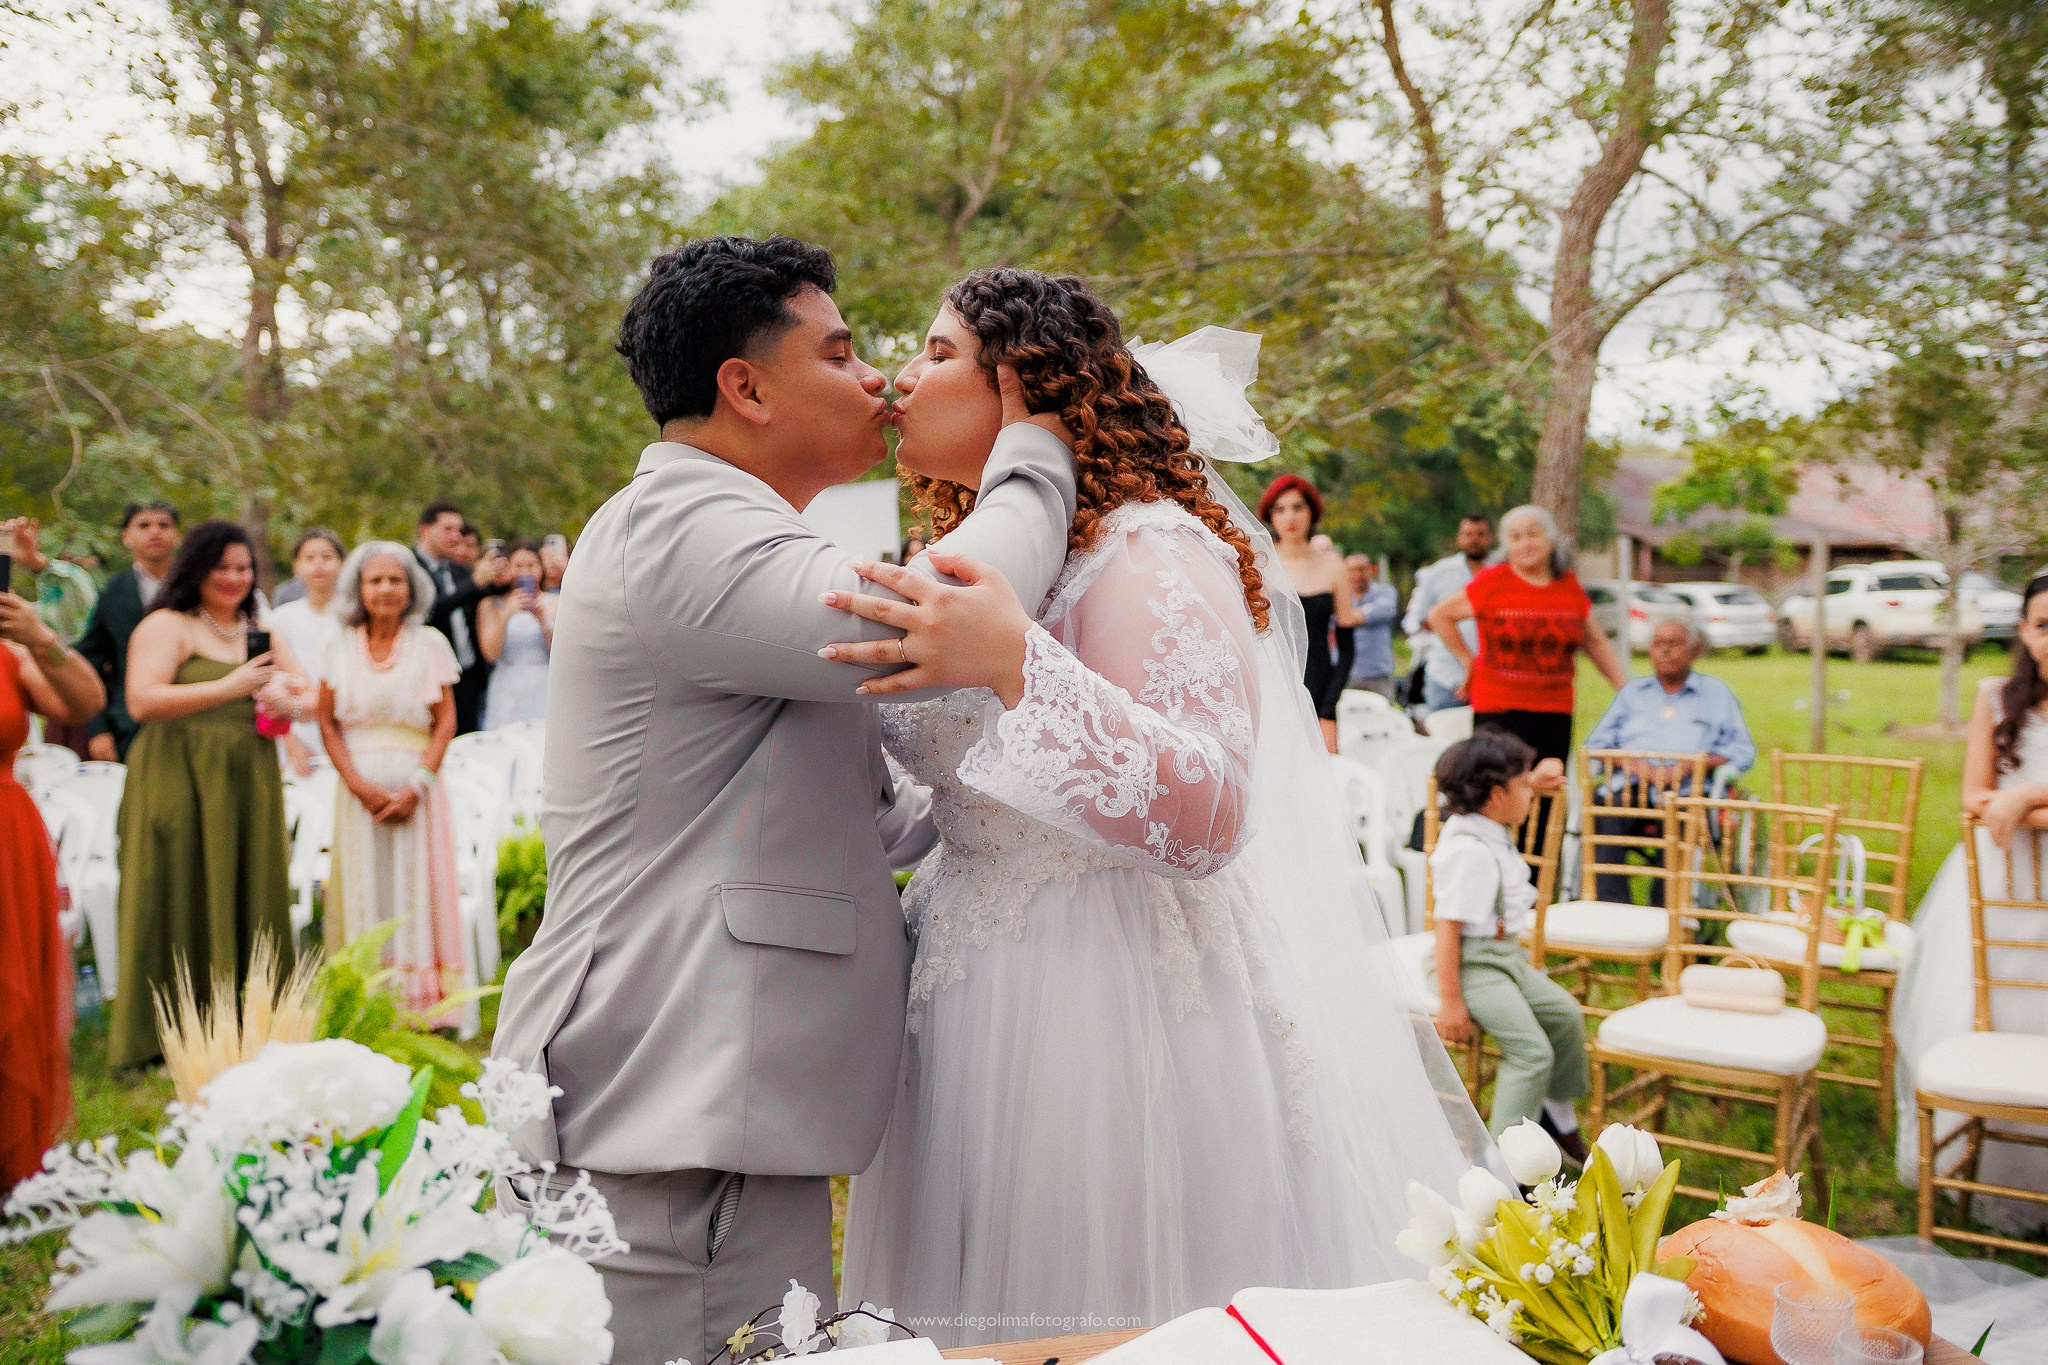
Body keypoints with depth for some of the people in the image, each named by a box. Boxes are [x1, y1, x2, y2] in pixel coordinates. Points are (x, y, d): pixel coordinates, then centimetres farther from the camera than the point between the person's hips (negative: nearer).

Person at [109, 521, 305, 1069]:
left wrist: (287, 698, -10)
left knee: (248, 900, 5)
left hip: (248, 784, 5)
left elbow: (309, 696, 13)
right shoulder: (166, 626, -1)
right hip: (179, 782, -5)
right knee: (185, 902, -2)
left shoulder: (264, 633, 17)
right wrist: (228, 688, -20)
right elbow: (142, 702, -14)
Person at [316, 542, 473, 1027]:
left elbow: (446, 721, 0)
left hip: (414, 783, -1)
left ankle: (422, 1005, 2)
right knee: (364, 891, 1)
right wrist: (358, 783, -8)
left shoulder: (430, 644, 4)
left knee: (416, 888, -1)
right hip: (360, 784, 1)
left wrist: (417, 785, -12)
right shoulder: (340, 646, 8)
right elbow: (327, 721, 5)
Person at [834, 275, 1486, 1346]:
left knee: (1120, 1313, 2)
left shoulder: (1152, 556, -14)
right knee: (995, 1323, 16)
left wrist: (1017, 664, -36)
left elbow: (1202, 818, -27)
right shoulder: (989, 559, 14)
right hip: (995, 1012, 9)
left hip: (1128, 1012, -8)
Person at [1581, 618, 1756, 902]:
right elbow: (1595, 744, 19)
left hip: (1686, 793, -2)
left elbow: (1742, 751, 12)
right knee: (1605, 818, -33)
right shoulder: (1632, 692, 29)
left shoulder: (1717, 692, 23)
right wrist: (1626, 761, -4)